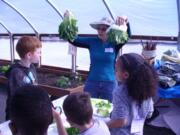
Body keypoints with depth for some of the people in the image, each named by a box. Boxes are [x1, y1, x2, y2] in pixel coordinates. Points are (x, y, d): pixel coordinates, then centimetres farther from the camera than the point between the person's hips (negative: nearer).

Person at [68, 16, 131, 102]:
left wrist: (126, 23, -42)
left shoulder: (114, 43, -4)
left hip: (109, 84, -1)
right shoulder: (92, 41, 1)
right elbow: (73, 40, -6)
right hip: (91, 83, 1)